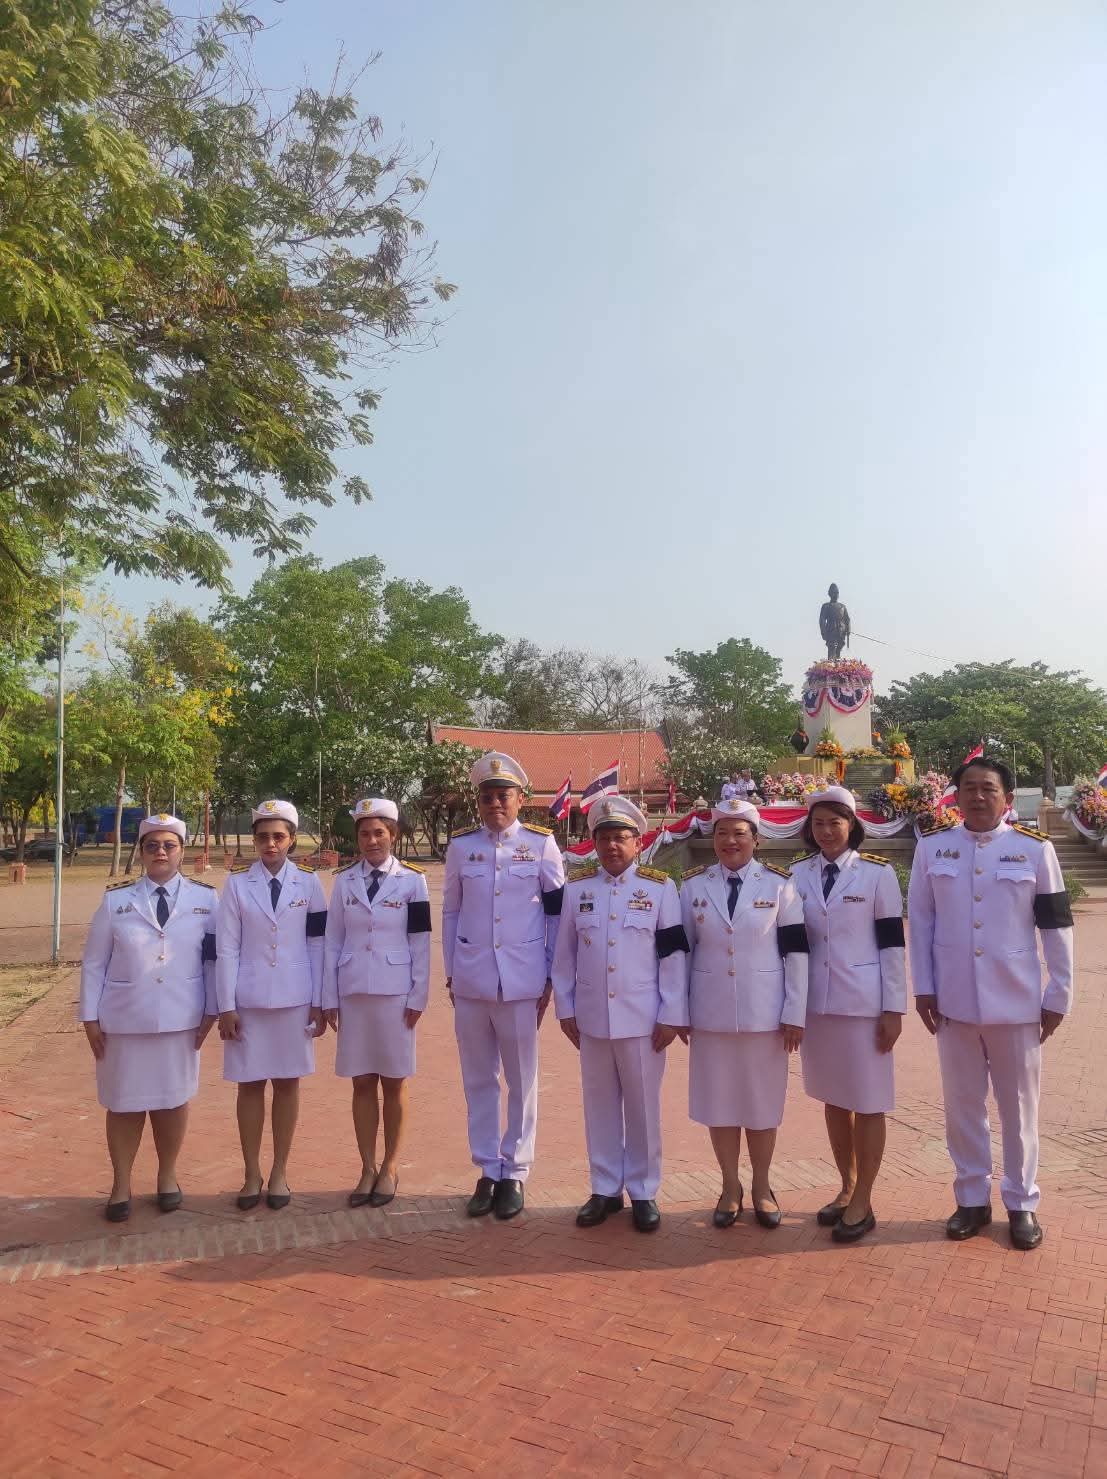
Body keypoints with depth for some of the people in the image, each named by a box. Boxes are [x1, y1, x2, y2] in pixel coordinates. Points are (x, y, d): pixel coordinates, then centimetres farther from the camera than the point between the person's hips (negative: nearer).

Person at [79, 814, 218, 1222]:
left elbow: (215, 958, 1)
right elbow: (94, 963, 2)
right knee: (124, 1102, 10)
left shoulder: (205, 897, -2)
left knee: (173, 1098, 10)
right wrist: (90, 1017, -1)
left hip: (180, 1019, 0)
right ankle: (121, 1185, 28)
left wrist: (211, 1010, -1)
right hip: (124, 1019, 1)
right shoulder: (116, 899, 0)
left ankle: (167, 1177, 31)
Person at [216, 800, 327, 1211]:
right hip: (248, 1001, 0)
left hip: (294, 1000, 0)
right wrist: (226, 1006, -5)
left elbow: (318, 945, 2)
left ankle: (279, 1173, 22)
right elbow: (227, 948, -2)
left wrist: (319, 1003, 0)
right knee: (250, 1084, 8)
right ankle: (252, 1174, 22)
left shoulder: (308, 883, -1)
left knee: (287, 1083, 8)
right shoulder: (237, 883, -2)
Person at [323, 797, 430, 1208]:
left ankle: (390, 1167, 21)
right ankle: (368, 1168, 20)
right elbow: (333, 942, 5)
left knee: (394, 1081, 7)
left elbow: (421, 944, -2)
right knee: (362, 1082, 8)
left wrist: (418, 998, -5)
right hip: (353, 993, 2)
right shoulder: (344, 881, 3)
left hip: (395, 993, -2)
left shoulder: (412, 880, -3)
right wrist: (329, 999, 3)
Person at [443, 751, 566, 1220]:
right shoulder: (460, 845, 3)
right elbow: (450, 912, 10)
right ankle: (487, 1171, 26)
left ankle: (514, 1174, 23)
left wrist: (552, 978, 1)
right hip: (471, 983, 2)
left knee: (522, 1082, 8)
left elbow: (558, 912, 2)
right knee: (479, 1082, 12)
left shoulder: (541, 844, -2)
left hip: (522, 983, -2)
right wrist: (451, 974, 9)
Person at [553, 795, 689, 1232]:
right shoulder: (577, 886, 2)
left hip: (642, 1019, -2)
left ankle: (643, 1192, 24)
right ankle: (605, 1189, 27)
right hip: (592, 1018, 2)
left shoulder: (660, 887, -4)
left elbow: (674, 955, -4)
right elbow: (564, 954, 6)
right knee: (600, 1106, 13)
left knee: (643, 1108, 9)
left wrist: (672, 1016, -6)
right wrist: (566, 1009, 4)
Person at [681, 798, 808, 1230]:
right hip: (711, 1013, 2)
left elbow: (796, 952, -3)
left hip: (764, 1013, -1)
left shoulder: (779, 885, -4)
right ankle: (730, 1187, 27)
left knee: (762, 1102, 10)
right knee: (718, 1101, 9)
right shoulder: (693, 886, 1)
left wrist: (795, 1014, -6)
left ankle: (761, 1187, 28)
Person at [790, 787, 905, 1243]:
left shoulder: (878, 873, -6)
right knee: (833, 1099, 14)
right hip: (816, 1003, 4)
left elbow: (892, 944, -5)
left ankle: (863, 1202, 17)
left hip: (864, 1002, -4)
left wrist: (894, 1009, -8)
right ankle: (847, 1187, 30)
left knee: (868, 1102, 5)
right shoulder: (799, 876, 4)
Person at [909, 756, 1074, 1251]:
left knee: (1019, 1107, 13)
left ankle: (1022, 1202, 29)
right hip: (954, 1001, 1)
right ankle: (972, 1198, 28)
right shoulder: (932, 847, -1)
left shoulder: (1035, 849, -4)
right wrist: (923, 988, 0)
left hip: (1016, 1001, -1)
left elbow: (1056, 926, 0)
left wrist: (1059, 996, 0)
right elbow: (920, 920, 2)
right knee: (962, 1105, 12)